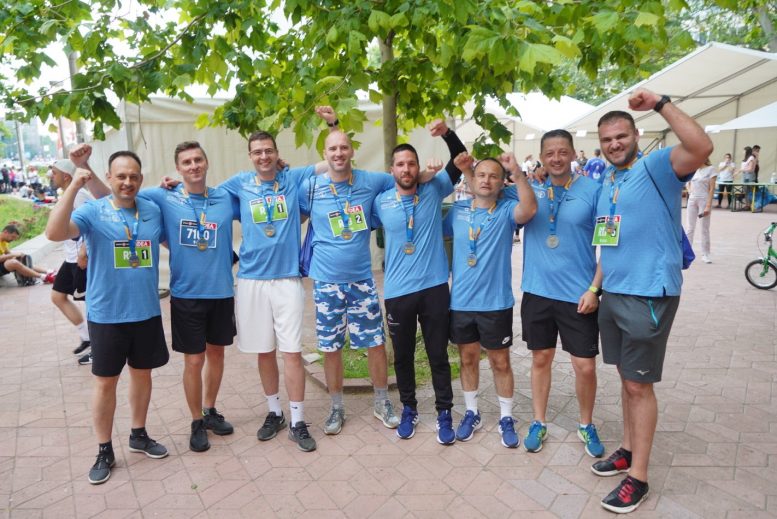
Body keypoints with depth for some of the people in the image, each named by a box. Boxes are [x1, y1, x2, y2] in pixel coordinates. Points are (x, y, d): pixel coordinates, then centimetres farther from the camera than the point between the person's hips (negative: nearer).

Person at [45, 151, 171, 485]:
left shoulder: (153, 211, 3)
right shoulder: (93, 211, -10)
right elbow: (54, 233, -27)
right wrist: (73, 187, -29)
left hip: (147, 312, 4)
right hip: (107, 315, -3)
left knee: (142, 373, 17)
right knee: (106, 382, 8)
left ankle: (138, 435, 36)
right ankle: (105, 451, 25)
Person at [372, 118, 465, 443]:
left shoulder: (434, 191, 0)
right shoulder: (380, 202, 0)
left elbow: (460, 160, -2)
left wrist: (447, 133, -16)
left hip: (434, 287, 0)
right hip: (397, 292, 1)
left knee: (438, 355, 9)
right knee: (403, 356, 14)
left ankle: (444, 412, 26)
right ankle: (408, 408, 34)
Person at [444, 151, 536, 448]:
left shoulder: (507, 210, -6)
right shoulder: (458, 209, 4)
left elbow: (529, 209, -29)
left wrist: (517, 173, -34)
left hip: (496, 302, -3)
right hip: (460, 302, 3)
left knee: (500, 362, 10)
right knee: (468, 359, 16)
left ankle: (506, 418, 28)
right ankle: (471, 413, 34)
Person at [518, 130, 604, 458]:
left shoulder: (593, 190, -4)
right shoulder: (530, 190, 2)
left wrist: (594, 288, -9)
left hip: (578, 295, -2)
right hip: (537, 292, 2)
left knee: (585, 366, 5)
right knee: (540, 359, 14)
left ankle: (587, 426, 31)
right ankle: (538, 423, 31)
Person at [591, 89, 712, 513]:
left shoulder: (657, 166, -8)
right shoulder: (607, 182, 14)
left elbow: (701, 147, -31)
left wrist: (660, 104, -27)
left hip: (649, 295, -7)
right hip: (613, 294, 7)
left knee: (639, 385, 0)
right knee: (626, 378, 18)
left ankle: (638, 477, 14)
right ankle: (629, 449, 34)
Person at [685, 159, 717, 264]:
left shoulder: (710, 169, -7)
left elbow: (712, 189, -10)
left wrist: (708, 206, -15)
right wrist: (689, 191, 4)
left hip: (704, 200, -4)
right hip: (692, 200, 5)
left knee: (705, 229, 3)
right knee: (690, 228, 9)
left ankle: (705, 255, 10)